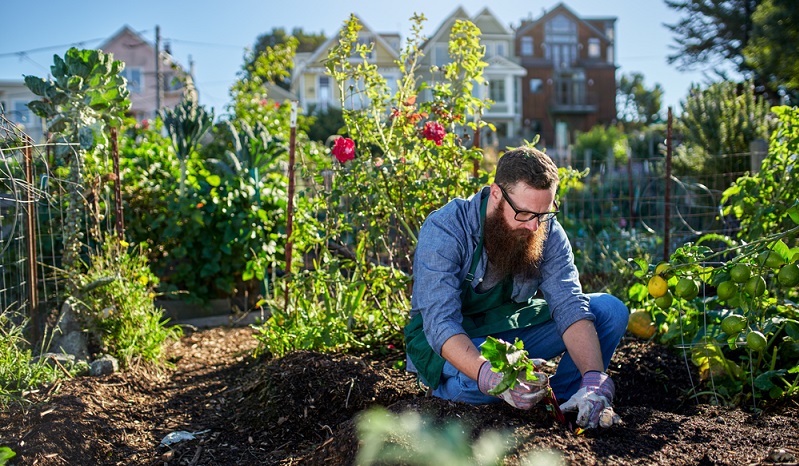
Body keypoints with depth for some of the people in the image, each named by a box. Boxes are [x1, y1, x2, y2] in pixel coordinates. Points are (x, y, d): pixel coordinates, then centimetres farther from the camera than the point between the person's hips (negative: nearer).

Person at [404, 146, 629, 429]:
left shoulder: (547, 232, -12)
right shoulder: (445, 230, -26)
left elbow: (570, 305, -20)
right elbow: (441, 323, -35)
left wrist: (594, 380, -36)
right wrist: (490, 377, -52)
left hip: (512, 330, 5)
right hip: (447, 341, -4)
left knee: (611, 310, -11)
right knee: (476, 383, -40)